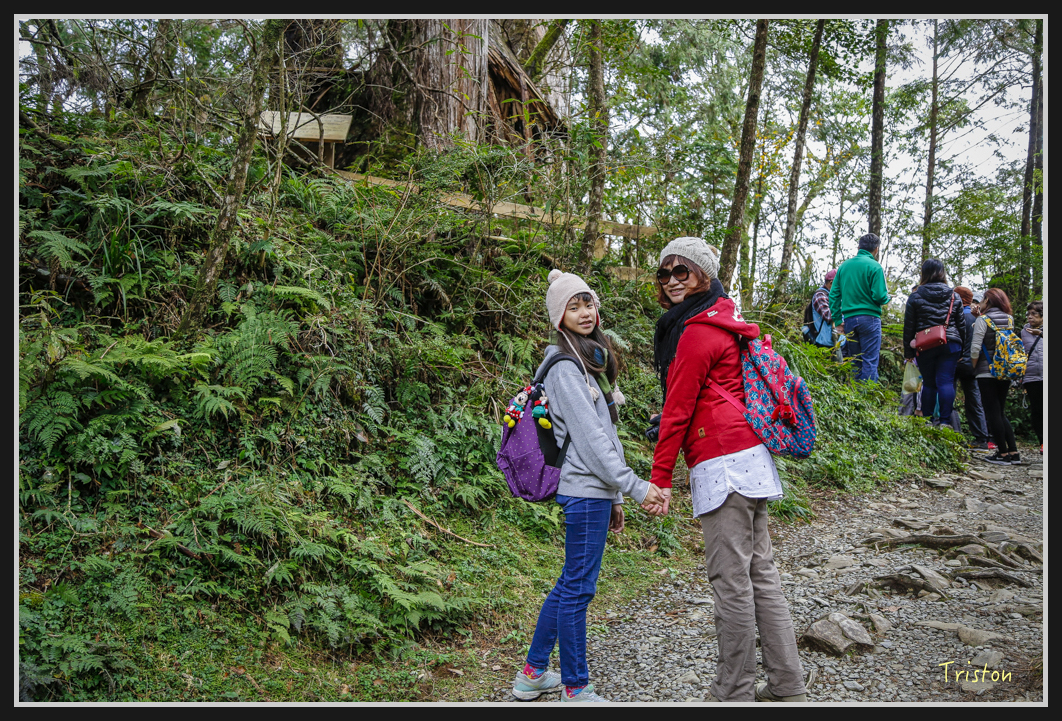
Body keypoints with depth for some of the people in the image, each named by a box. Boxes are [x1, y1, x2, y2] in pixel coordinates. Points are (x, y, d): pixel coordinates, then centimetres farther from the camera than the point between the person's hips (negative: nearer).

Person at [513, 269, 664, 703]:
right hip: (584, 490, -10)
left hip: (596, 491, 10)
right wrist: (634, 487, -18)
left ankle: (533, 673, 27)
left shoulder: (589, 360, 18)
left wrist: (614, 497, 18)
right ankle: (575, 690, 11)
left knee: (571, 584, 16)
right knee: (578, 588, -1)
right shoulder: (564, 367, -12)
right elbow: (588, 436, -18)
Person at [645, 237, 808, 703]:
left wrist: (659, 479, -8)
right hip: (750, 455, 10)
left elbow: (678, 408, -11)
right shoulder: (722, 321, 19)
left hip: (722, 463, -10)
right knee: (760, 572, 13)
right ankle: (787, 687, 20)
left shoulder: (697, 330, -10)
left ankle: (734, 694, 5)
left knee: (732, 581, -4)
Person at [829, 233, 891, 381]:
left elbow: (834, 295, 8)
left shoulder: (844, 266, 10)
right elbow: (879, 296, -13)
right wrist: (886, 296, 11)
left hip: (849, 319, 5)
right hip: (869, 318, -5)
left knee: (855, 362, 12)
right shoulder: (874, 266, -6)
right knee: (870, 361, -3)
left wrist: (837, 320, 10)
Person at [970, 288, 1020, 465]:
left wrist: (973, 367, 1)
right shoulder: (1009, 319, 8)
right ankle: (1013, 452, 11)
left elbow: (975, 349, -16)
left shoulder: (982, 320, -10)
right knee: (1001, 412, 14)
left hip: (987, 372, -6)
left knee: (992, 413, -1)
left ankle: (1003, 454, -1)